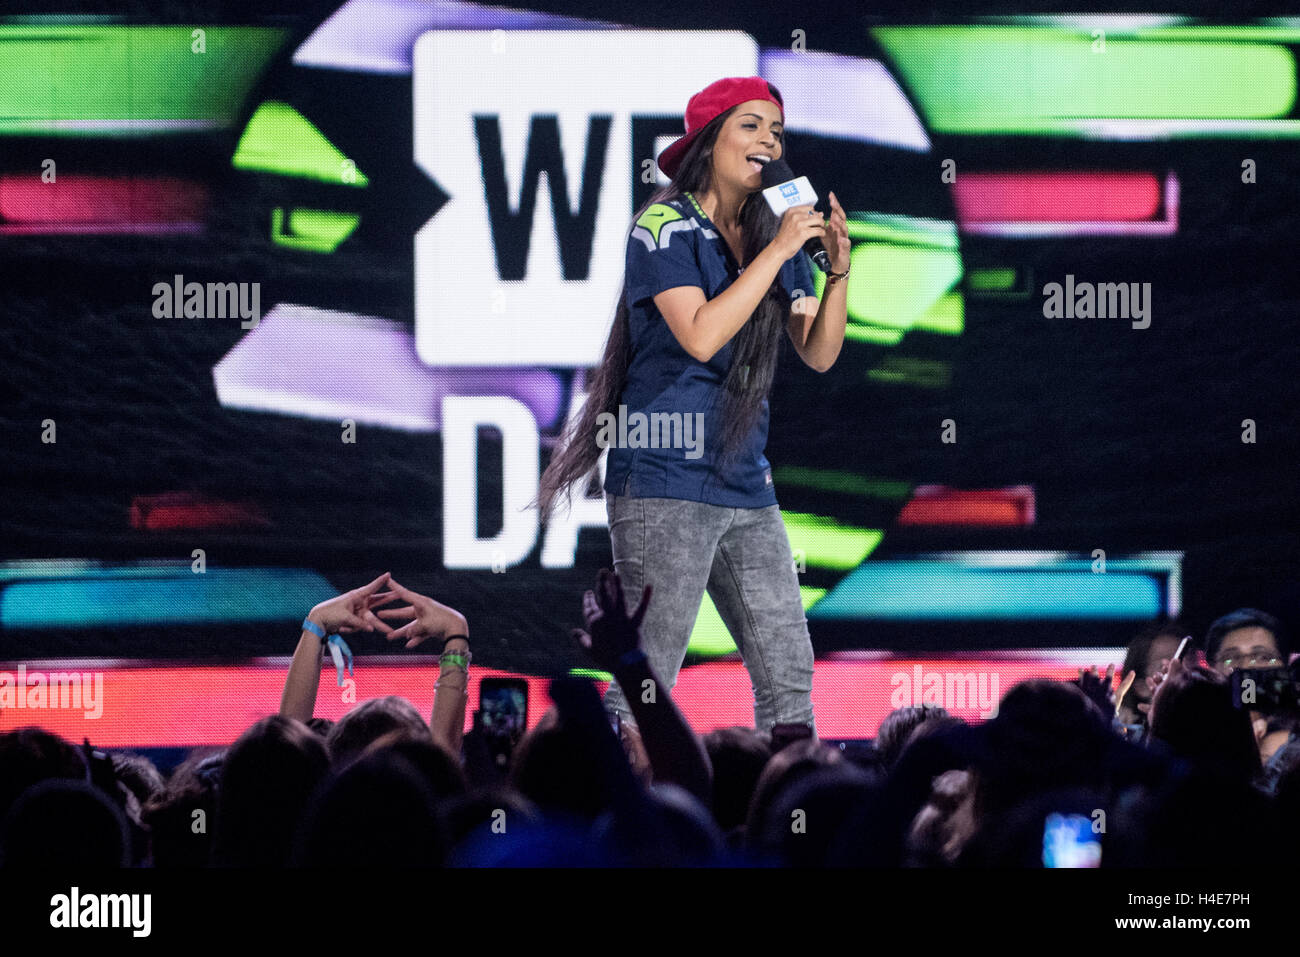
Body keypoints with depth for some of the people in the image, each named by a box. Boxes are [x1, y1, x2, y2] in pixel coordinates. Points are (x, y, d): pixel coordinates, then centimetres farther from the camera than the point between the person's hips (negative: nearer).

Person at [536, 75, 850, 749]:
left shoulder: (774, 232, 12)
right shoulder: (666, 225, -7)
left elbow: (819, 354, 9)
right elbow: (701, 336, -20)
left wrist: (839, 268, -6)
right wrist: (776, 252, -17)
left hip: (746, 486, 7)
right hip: (666, 481, -7)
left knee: (789, 674, 3)